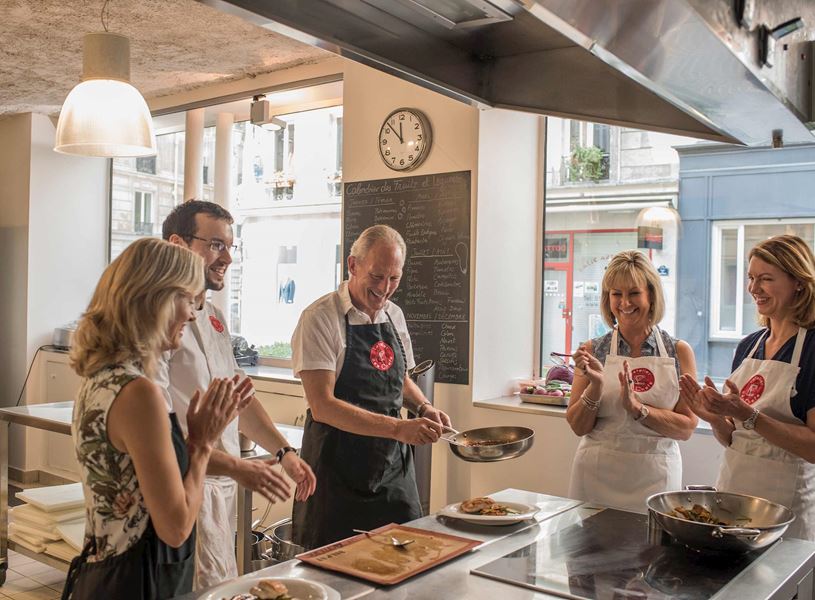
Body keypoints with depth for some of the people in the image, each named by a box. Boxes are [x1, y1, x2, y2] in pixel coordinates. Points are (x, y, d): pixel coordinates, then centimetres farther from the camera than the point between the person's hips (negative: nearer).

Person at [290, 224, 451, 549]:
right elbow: (322, 406, -22)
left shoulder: (394, 315, 8)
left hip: (394, 467, 6)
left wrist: (423, 408, 1)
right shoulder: (320, 318, -14)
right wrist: (397, 428, -29)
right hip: (339, 470, -6)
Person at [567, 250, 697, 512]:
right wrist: (595, 385, -17)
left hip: (654, 477, 0)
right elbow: (578, 426, -1)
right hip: (597, 474, 0)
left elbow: (686, 427, -4)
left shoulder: (679, 352, -1)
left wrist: (637, 407, -18)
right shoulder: (592, 351, -1)